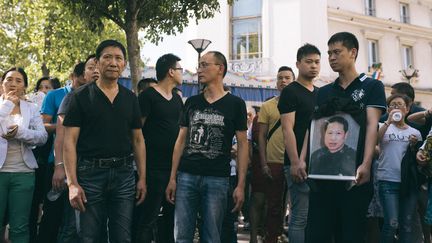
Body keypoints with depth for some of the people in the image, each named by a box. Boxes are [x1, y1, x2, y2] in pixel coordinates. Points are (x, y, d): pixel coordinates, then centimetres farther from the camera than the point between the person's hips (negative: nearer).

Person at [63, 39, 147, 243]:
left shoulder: (130, 98, 10)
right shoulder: (81, 96, 0)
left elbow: (138, 140, 12)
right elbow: (70, 141, -4)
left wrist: (142, 178, 5)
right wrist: (72, 183, -12)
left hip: (124, 174, 3)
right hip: (90, 173, -3)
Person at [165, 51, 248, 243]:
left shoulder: (235, 104, 2)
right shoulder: (191, 102, 12)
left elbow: (242, 144, 0)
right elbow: (181, 140, 12)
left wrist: (241, 185, -7)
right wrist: (172, 178, 5)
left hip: (218, 179, -3)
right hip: (186, 176, 3)